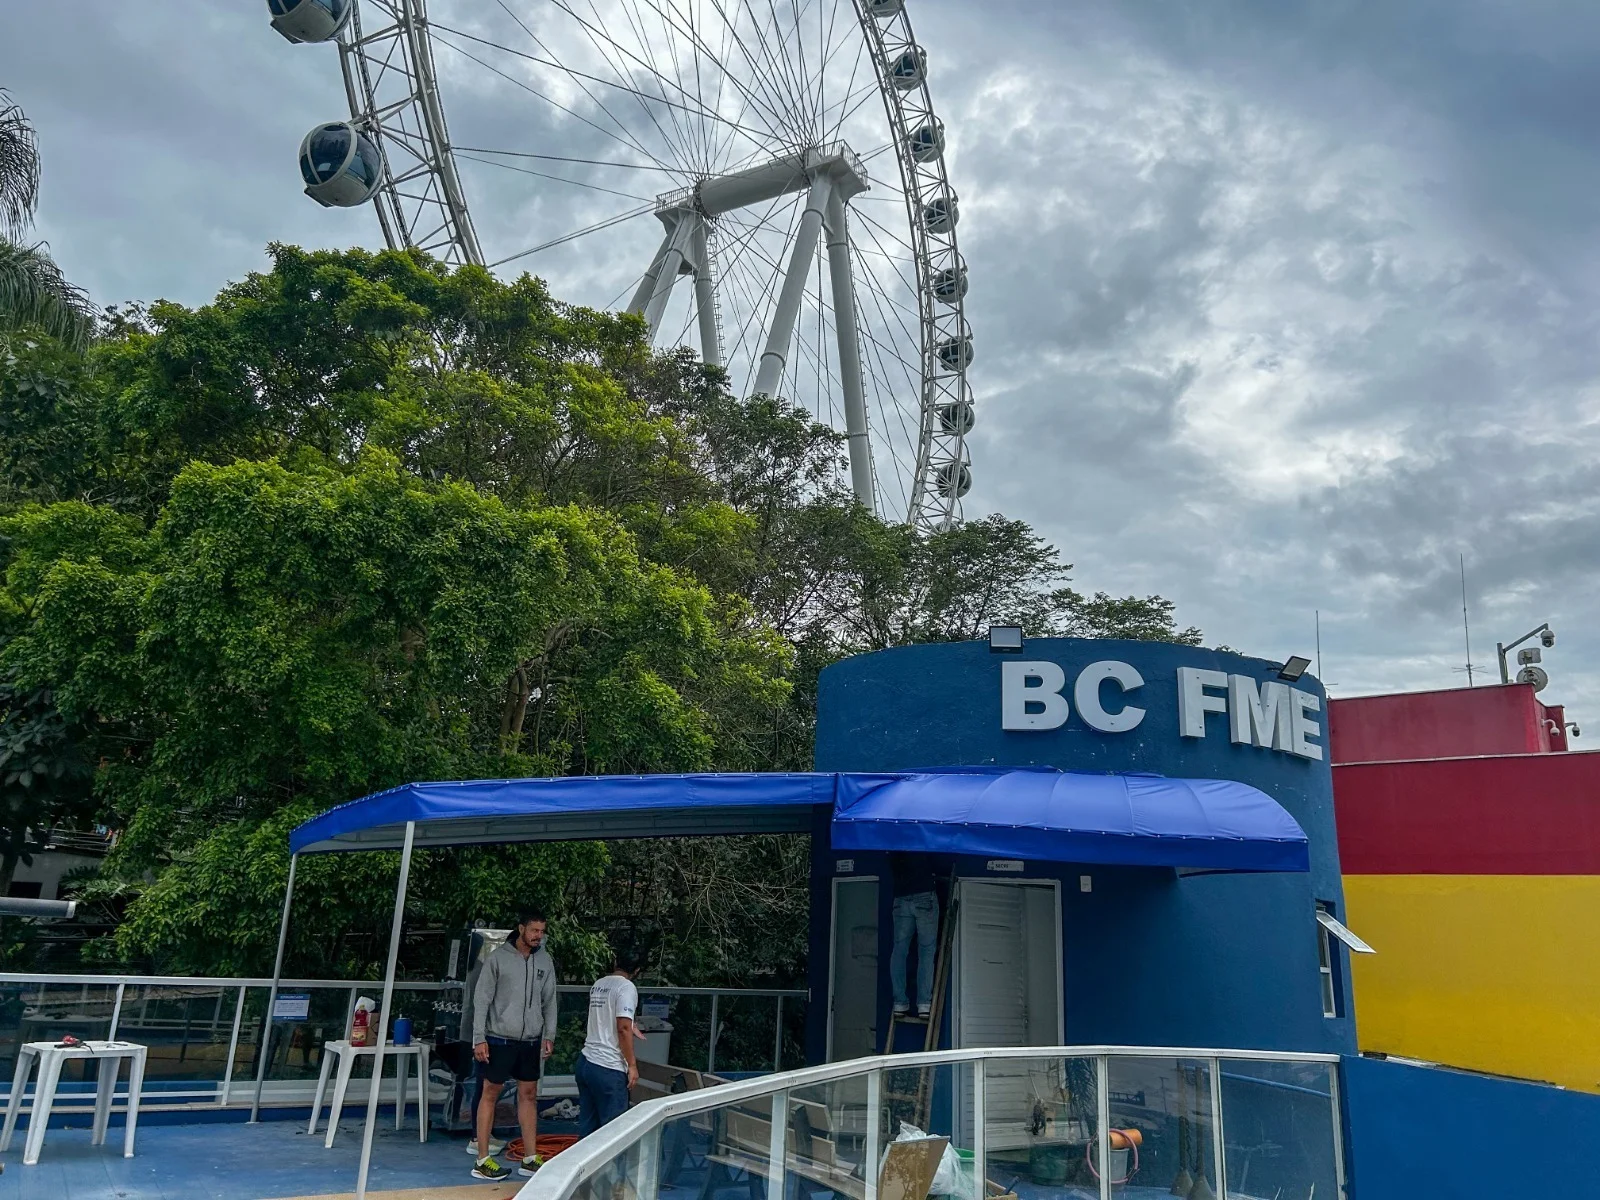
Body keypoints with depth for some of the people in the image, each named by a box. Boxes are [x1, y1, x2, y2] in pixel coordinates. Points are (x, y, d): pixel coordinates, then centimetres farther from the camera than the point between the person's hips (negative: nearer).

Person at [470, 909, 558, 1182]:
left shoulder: (545, 960, 4)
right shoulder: (498, 957, -9)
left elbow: (549, 1001, 10)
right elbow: (482, 999, -8)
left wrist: (549, 1035, 4)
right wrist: (479, 1038, -11)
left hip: (531, 1041, 5)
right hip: (499, 1039, -4)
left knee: (529, 1095, 9)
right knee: (490, 1094, 3)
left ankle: (530, 1159, 16)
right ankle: (482, 1161, 11)